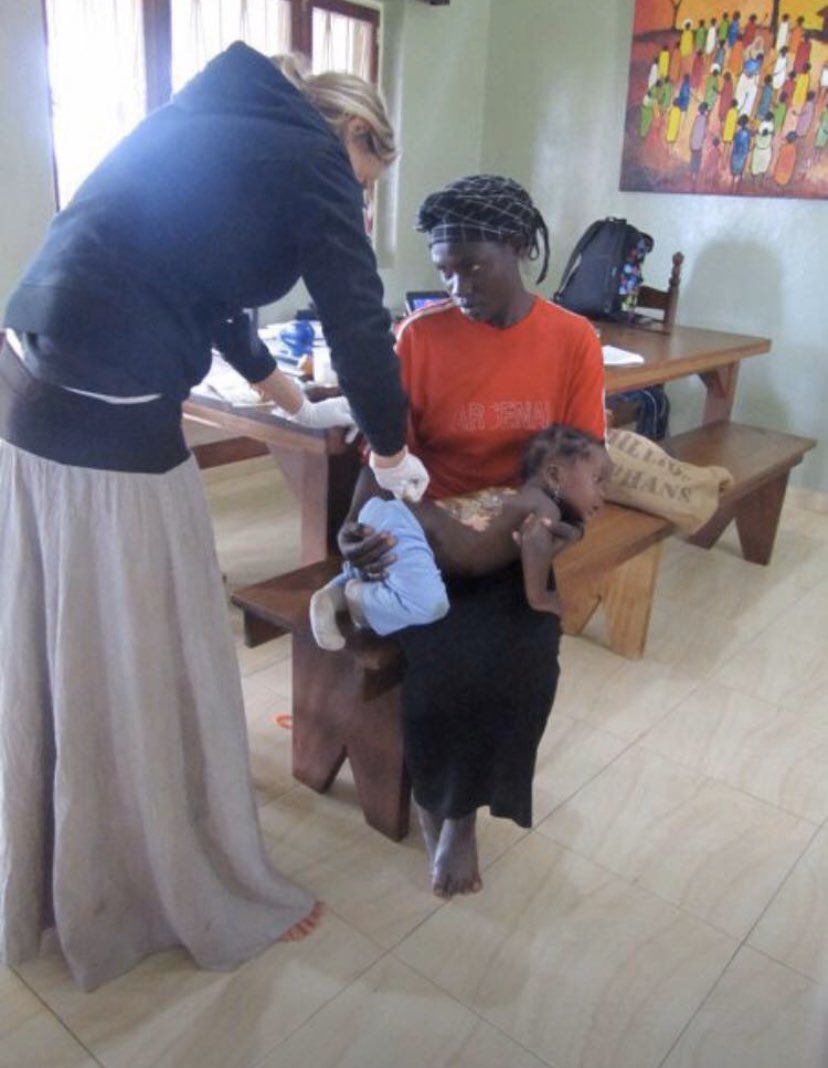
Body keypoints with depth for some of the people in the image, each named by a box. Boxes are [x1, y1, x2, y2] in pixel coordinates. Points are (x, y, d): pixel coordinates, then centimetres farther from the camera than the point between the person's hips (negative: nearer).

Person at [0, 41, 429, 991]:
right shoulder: (309, 156, -2)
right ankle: (211, 903, 28)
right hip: (108, 429, -9)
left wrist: (266, 379, 45)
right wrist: (390, 450, 12)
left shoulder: (225, 123, 23)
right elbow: (358, 323, -4)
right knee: (150, 671, 5)